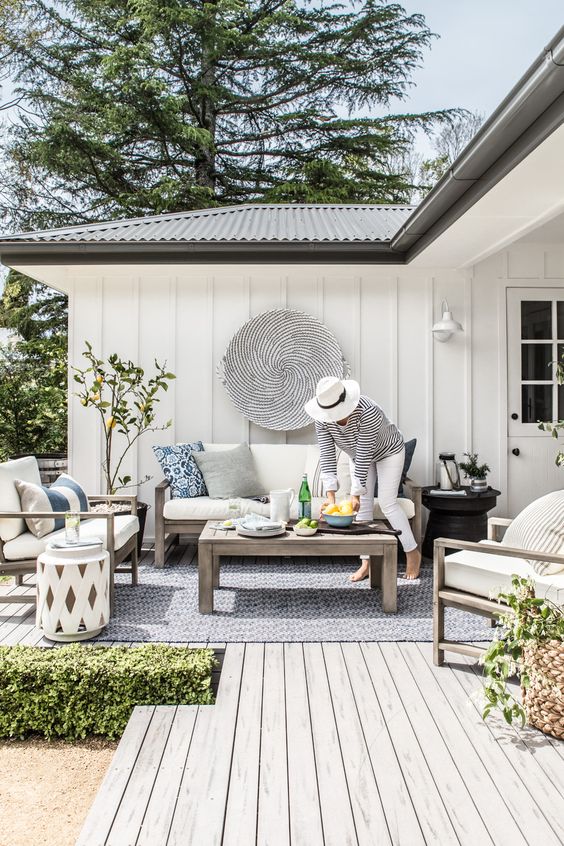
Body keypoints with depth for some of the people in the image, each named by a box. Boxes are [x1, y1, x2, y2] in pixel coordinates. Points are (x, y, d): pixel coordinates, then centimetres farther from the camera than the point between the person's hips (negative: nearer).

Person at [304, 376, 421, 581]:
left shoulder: (367, 412, -41)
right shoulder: (322, 418, -26)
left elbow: (364, 456, -39)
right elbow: (327, 455, -28)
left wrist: (355, 494, -38)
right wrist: (330, 495, -35)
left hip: (388, 452, -5)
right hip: (359, 455, 5)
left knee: (387, 502, -10)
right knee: (363, 505, -1)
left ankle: (413, 553, 7)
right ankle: (367, 562, 6)